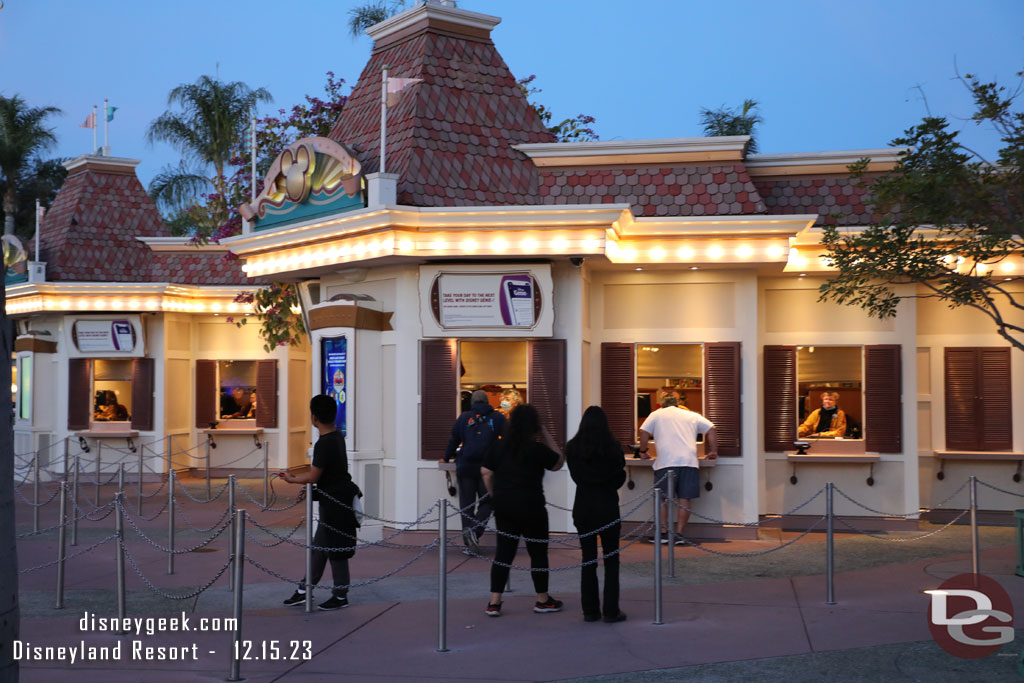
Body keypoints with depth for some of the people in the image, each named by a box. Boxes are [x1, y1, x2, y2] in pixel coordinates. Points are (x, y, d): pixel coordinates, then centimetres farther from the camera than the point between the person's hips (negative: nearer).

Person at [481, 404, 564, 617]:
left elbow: (486, 472, 5)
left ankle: (494, 602, 5)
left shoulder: (499, 446, 3)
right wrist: (547, 437, 6)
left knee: (504, 552, 8)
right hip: (530, 506, -5)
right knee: (538, 552, 10)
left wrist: (495, 496, 14)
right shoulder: (537, 449, -11)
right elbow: (559, 462, 4)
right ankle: (543, 600, 20)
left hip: (503, 505, 5)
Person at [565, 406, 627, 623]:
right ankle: (611, 611, 4)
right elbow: (620, 477, -1)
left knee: (588, 561, 9)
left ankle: (590, 610, 11)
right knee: (611, 560, 5)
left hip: (583, 508, 2)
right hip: (607, 507, -2)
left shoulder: (572, 448, -2)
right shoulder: (612, 447, -9)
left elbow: (576, 477, 5)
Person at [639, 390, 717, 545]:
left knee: (662, 499, 6)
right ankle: (679, 534, -1)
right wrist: (712, 452, 24)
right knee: (685, 499, 3)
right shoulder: (692, 416, 23)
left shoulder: (656, 415, 17)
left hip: (665, 461, -1)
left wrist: (643, 451, 21)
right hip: (689, 461, 1)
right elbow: (711, 429, 20)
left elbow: (644, 432, 8)